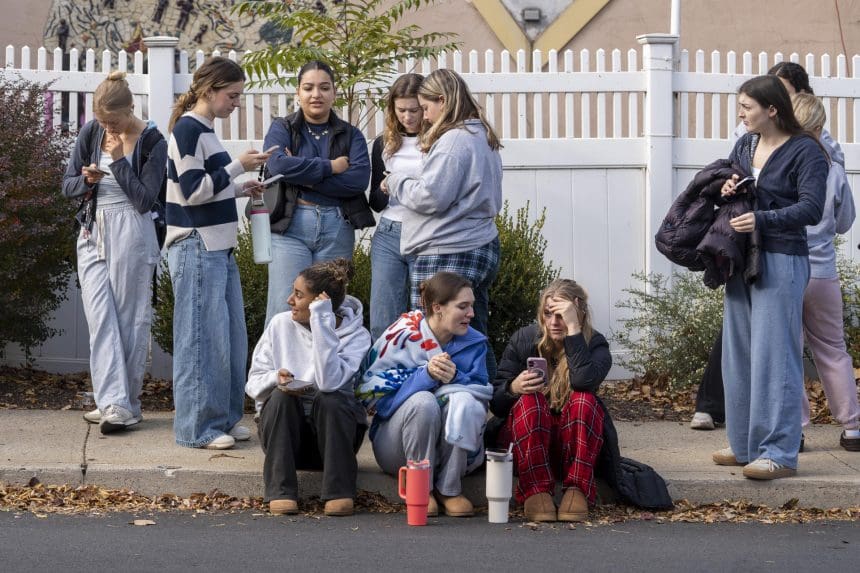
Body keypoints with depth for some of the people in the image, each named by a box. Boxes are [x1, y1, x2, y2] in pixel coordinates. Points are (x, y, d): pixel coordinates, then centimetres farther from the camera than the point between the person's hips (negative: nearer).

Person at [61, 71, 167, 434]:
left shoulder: (152, 142, -6)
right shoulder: (91, 133, 6)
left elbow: (145, 200, -11)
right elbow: (67, 186, 10)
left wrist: (119, 161, -15)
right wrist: (87, 180, -11)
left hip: (131, 234, -4)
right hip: (94, 234, 4)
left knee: (130, 319, -1)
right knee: (100, 318, -4)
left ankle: (126, 404, 5)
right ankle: (113, 403, -7)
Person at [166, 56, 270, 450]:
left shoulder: (203, 131, 16)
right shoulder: (187, 129, -12)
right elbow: (193, 192, -18)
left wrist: (240, 191, 11)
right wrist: (238, 166, -16)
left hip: (218, 247, 10)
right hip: (196, 248, -10)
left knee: (230, 335, 11)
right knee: (202, 336, -6)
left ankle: (224, 418, 19)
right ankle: (198, 427, -1)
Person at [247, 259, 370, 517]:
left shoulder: (356, 336, -11)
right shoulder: (281, 324, -1)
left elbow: (329, 382, -30)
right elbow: (253, 383, 2)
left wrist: (321, 324, -28)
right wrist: (275, 379, -21)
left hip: (333, 425, -2)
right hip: (283, 427, 2)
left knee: (329, 398, -32)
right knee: (280, 396, -28)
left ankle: (340, 492, -28)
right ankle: (280, 491, -30)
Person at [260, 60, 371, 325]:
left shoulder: (350, 135, 12)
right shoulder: (282, 129, 8)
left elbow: (359, 178, -6)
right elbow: (278, 164, -13)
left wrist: (303, 175, -10)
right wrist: (330, 167, -9)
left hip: (337, 228, 2)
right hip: (290, 225, -2)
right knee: (286, 310, -9)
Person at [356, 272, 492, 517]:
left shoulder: (474, 343, 4)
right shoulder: (403, 335, -8)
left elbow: (483, 394, -4)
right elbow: (368, 390, -15)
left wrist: (455, 379, -24)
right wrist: (425, 375, -25)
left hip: (455, 447, 2)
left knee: (464, 400, -29)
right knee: (423, 402, -33)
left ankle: (450, 489, -15)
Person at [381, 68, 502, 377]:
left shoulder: (454, 141, -15)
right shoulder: (483, 137, 16)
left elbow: (432, 196, -19)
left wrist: (396, 182, -2)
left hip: (449, 256, -10)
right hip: (481, 248, 10)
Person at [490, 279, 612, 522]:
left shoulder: (595, 345, -7)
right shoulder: (524, 339, -4)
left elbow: (584, 381, -32)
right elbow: (495, 404, -4)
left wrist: (573, 329, -30)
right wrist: (513, 388, -27)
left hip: (574, 444, 0)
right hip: (525, 442, 0)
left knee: (584, 401, -29)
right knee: (530, 401, -29)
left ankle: (577, 490, -31)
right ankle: (535, 491, -34)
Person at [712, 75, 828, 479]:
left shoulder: (805, 152, -10)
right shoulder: (745, 144, 11)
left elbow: (811, 209, -17)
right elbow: (724, 176, 25)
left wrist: (761, 220, -27)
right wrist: (725, 187, 1)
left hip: (781, 262, -8)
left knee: (773, 357, -10)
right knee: (738, 354, 10)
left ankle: (780, 453, -8)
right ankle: (745, 445, 19)